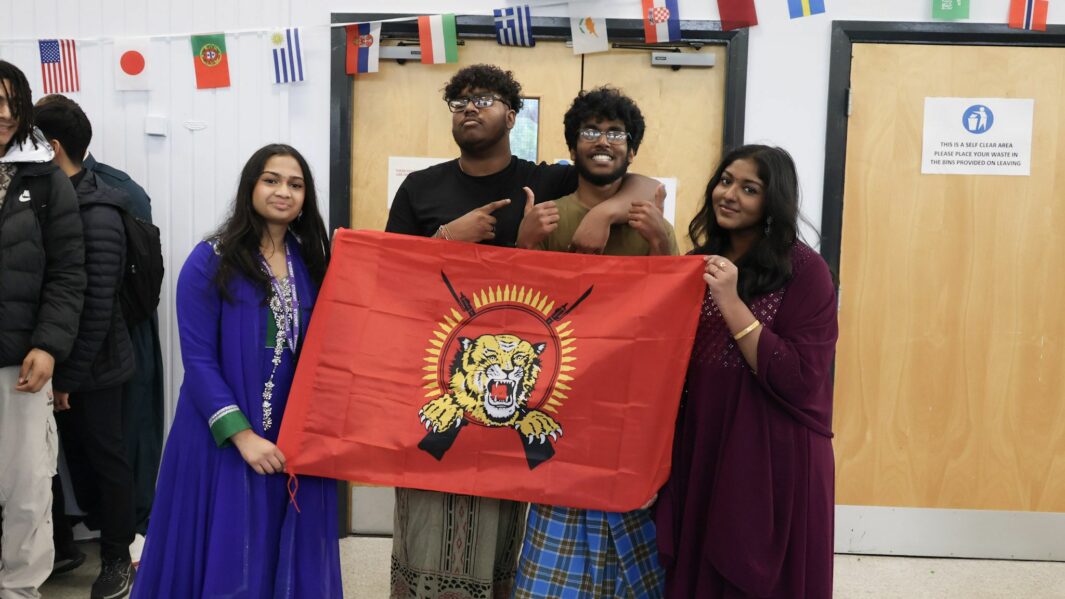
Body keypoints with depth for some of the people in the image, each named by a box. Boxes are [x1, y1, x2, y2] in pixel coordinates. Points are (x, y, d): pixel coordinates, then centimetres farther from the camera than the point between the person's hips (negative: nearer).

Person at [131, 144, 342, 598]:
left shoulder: (312, 262, 7)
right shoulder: (210, 261, -6)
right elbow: (198, 359, -10)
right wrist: (242, 434, -18)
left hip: (295, 437, 4)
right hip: (223, 438, -4)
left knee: (289, 554, 11)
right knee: (222, 555, 5)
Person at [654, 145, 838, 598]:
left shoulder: (804, 270, -12)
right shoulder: (705, 263, 7)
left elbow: (799, 382, -21)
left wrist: (731, 304, -22)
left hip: (774, 461, -6)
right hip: (700, 452, 6)